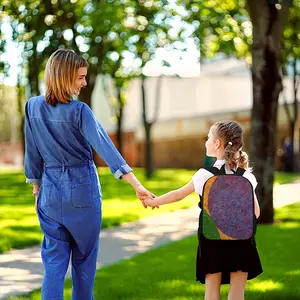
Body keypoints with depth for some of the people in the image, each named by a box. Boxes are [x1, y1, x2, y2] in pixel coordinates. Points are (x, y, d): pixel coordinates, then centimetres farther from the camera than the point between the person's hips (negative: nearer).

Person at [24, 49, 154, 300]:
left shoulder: (33, 107, -2)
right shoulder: (79, 111, -15)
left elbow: (32, 153, 5)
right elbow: (105, 147, -24)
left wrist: (36, 187, 17)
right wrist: (137, 185, -29)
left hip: (51, 189, 3)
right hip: (82, 189, -3)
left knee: (54, 259, 6)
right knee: (84, 257, 14)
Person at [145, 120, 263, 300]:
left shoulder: (205, 174, -7)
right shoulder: (246, 176, -2)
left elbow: (178, 195, 4)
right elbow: (255, 212, 0)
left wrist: (153, 202, 19)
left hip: (213, 238, -1)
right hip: (240, 238, 1)